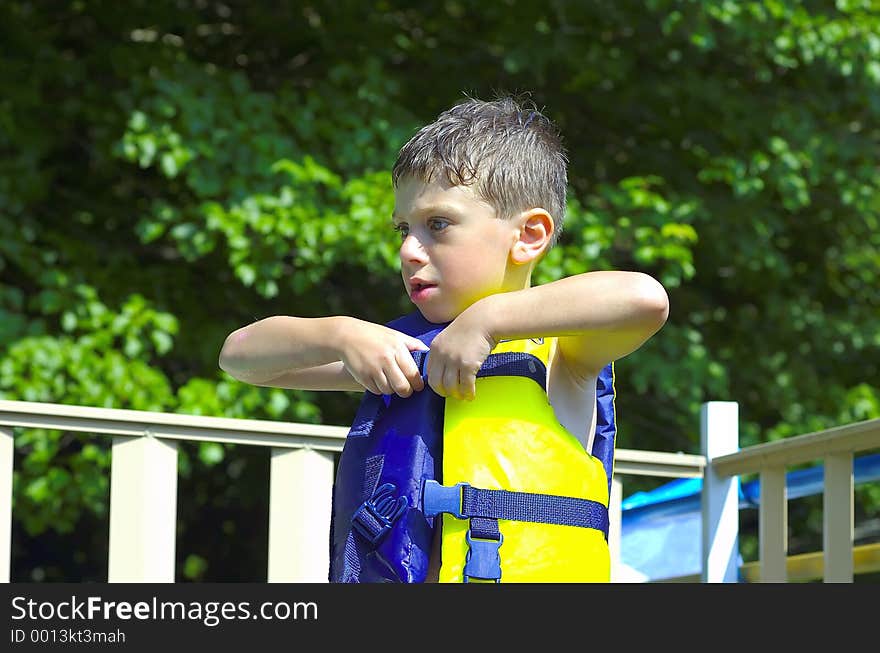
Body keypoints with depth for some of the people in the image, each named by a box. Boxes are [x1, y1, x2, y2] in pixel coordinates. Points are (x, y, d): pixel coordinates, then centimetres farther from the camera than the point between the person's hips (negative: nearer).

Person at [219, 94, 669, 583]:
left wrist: (484, 319, -16)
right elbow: (240, 355, 18)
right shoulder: (393, 353, 17)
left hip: (530, 570, -4)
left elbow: (645, 297, -19)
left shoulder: (556, 350, 2)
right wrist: (341, 336, -1)